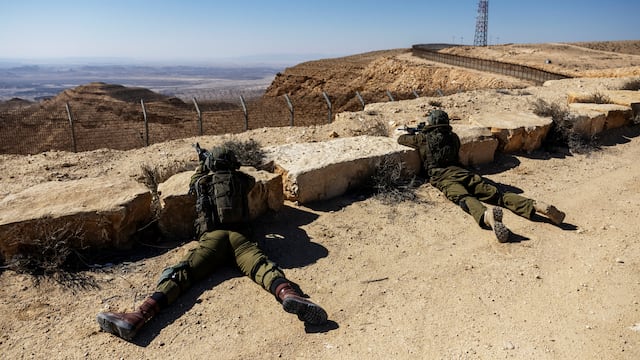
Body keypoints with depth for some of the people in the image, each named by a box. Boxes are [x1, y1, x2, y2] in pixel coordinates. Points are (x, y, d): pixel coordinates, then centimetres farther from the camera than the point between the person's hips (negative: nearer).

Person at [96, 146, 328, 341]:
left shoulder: (202, 181, 19)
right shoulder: (241, 180, 20)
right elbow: (252, 179, 47)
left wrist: (202, 164, 63)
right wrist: (232, 170, 61)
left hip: (212, 237, 0)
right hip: (238, 236, 1)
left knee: (180, 272, -13)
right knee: (262, 264, -23)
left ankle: (137, 318, -32)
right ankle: (289, 295, -55)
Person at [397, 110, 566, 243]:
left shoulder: (423, 138, 16)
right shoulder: (453, 136, 28)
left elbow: (401, 139, 30)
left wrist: (413, 133, 52)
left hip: (442, 178, -5)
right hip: (461, 172, 5)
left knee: (464, 198, -32)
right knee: (496, 193, -7)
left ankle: (486, 215, -65)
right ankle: (536, 206, -25)